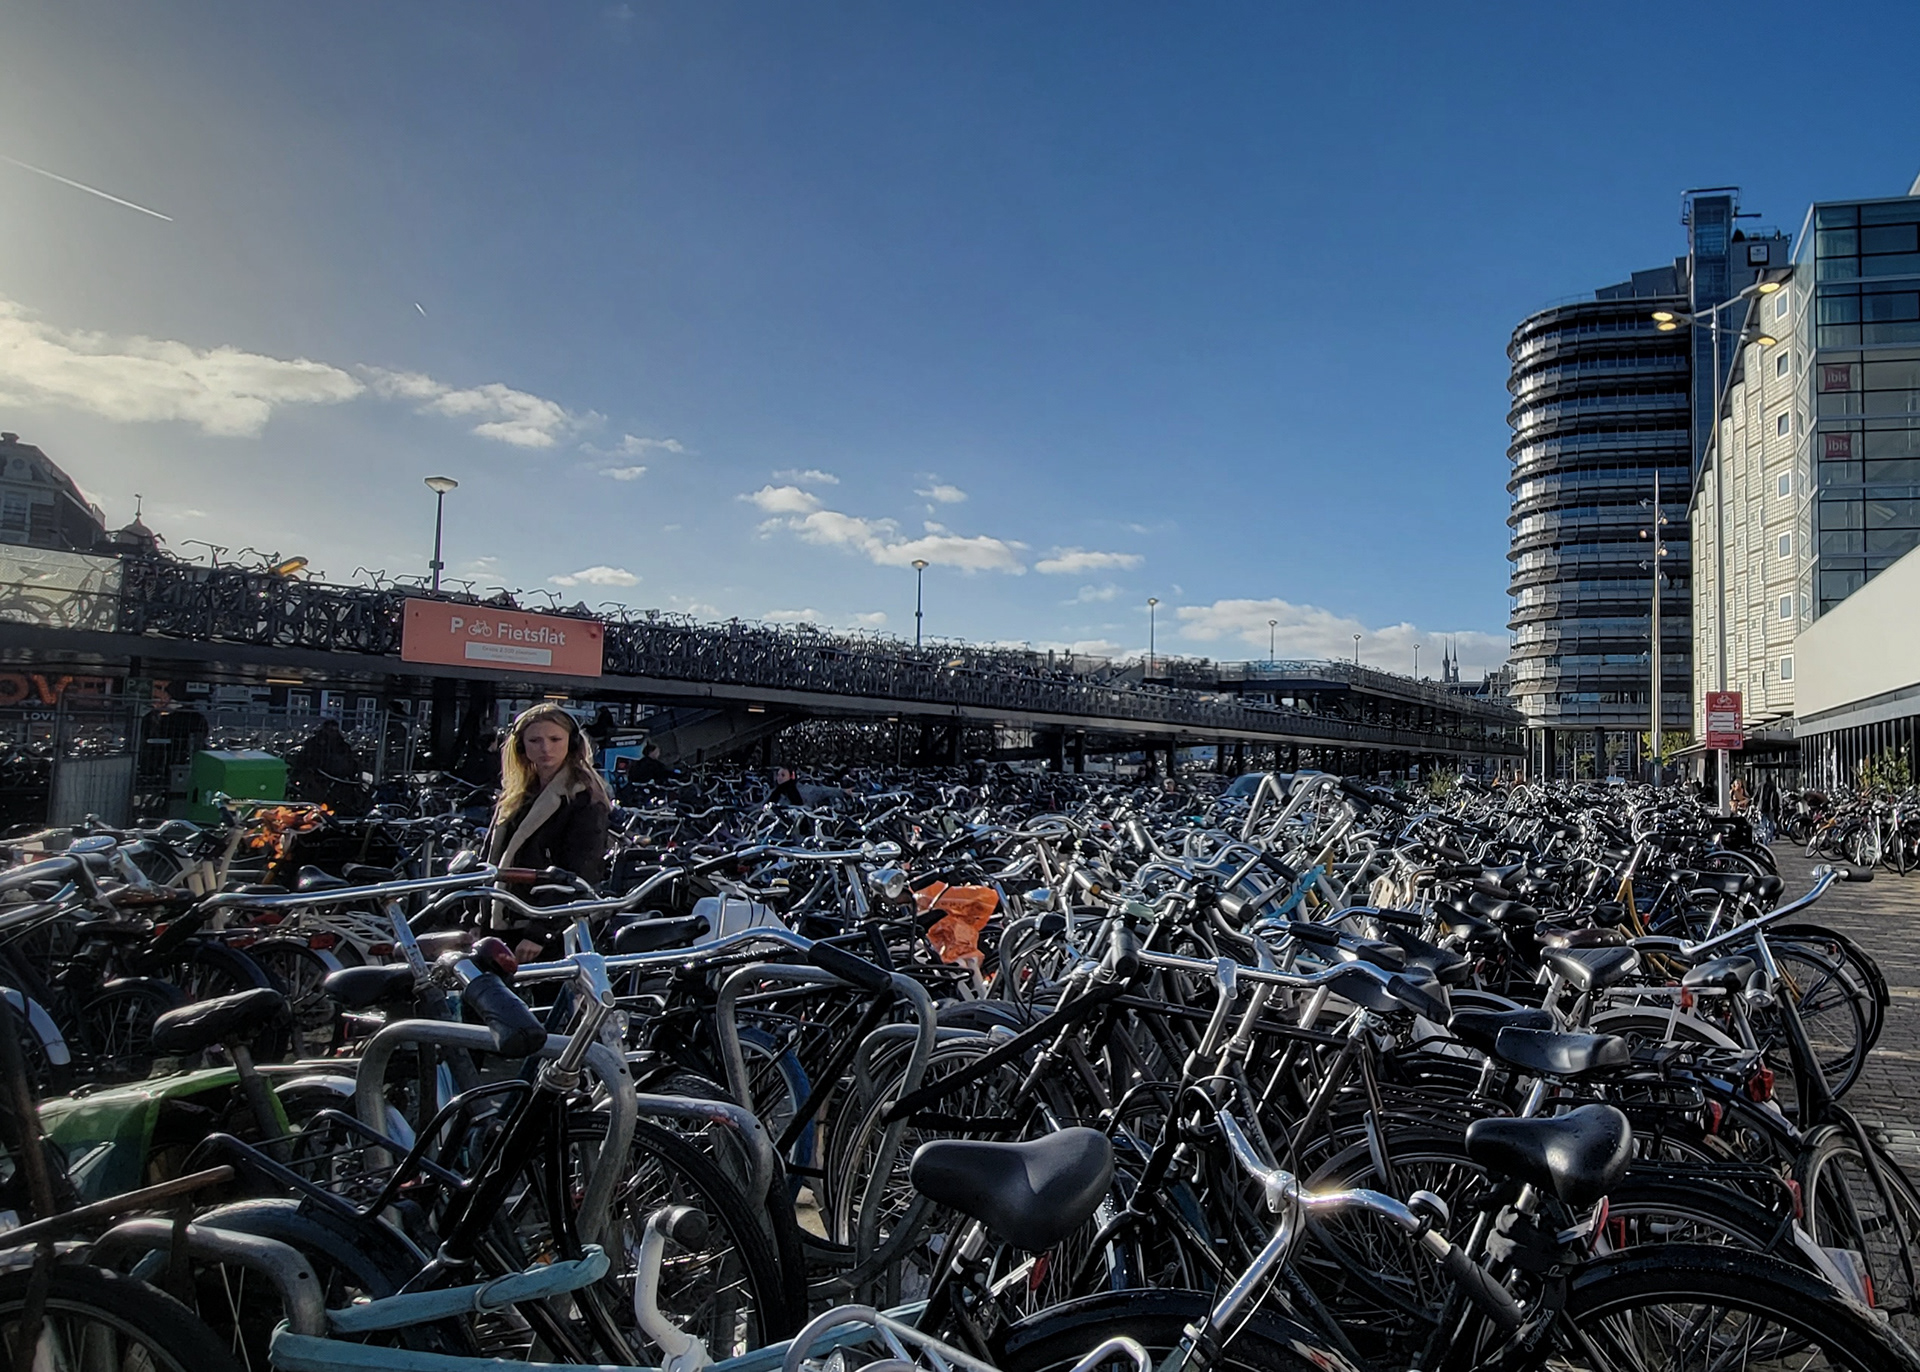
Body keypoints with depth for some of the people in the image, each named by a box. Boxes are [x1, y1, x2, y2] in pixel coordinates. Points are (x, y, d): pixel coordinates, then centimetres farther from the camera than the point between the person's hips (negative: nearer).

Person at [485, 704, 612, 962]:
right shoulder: (514, 798, 15)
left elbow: (579, 878, -17)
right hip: (506, 930, 7)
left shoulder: (585, 800, -9)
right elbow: (492, 862, 19)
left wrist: (540, 934, -22)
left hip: (556, 939, -7)